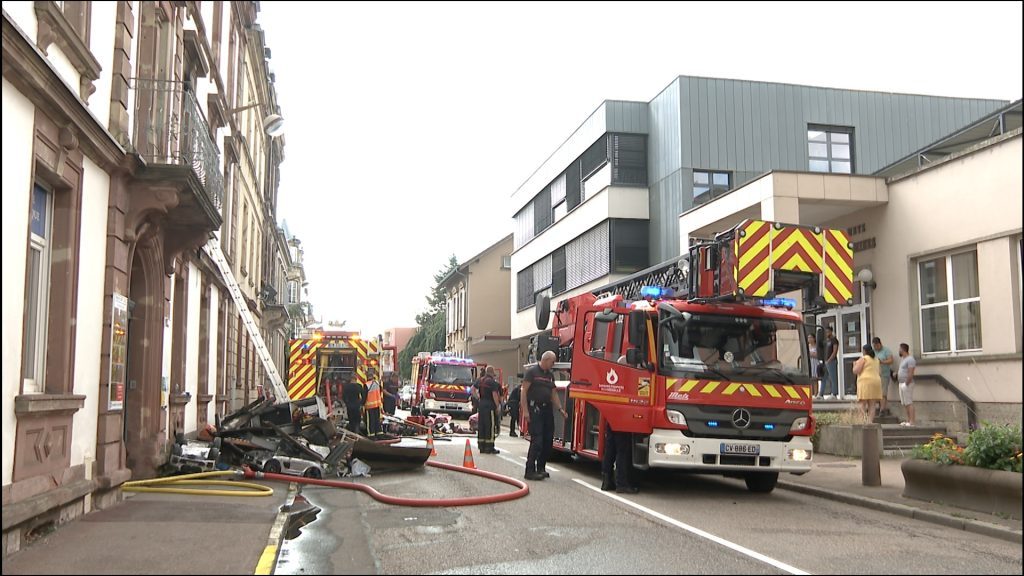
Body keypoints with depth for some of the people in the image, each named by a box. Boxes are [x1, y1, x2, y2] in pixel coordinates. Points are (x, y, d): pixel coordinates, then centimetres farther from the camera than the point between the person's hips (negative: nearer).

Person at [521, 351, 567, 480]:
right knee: (536, 440, -11)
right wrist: (526, 411, -17)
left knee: (548, 440, 7)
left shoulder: (550, 374, 16)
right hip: (534, 409, -8)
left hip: (547, 409, 8)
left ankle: (541, 468, 18)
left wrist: (560, 409, 9)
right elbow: (524, 391, -11)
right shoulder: (532, 371, -6)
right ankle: (530, 471, -7)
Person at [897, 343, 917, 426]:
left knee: (909, 403, -9)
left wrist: (906, 383, -20)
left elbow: (911, 373, -19)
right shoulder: (903, 359, 18)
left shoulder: (910, 359, -13)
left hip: (907, 384, -10)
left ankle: (912, 421, -9)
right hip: (901, 383, 10)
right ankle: (908, 420, 15)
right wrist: (897, 374, 10)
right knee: (905, 404, 11)